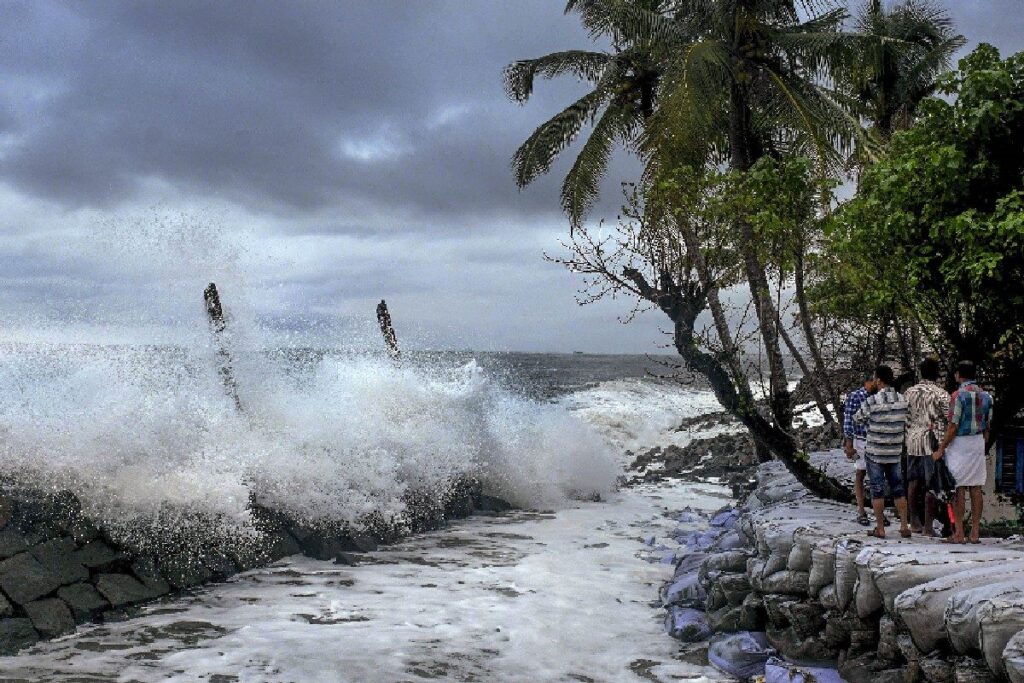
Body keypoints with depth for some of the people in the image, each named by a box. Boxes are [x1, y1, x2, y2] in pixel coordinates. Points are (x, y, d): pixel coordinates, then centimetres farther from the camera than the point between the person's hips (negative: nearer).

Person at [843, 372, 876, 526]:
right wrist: (849, 444, -10)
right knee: (860, 475, 4)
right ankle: (861, 512, 11)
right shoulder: (854, 396, -6)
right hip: (860, 440, -4)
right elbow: (848, 421, -7)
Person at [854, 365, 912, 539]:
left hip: (874, 452, -4)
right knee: (898, 488, 13)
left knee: (877, 490, 3)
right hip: (895, 452, 4)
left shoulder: (872, 402, -17)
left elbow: (857, 419, -1)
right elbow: (907, 425, 8)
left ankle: (880, 529, 7)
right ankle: (904, 526, 13)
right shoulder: (903, 400, -2)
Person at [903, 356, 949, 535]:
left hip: (912, 440, 5)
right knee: (931, 484, -2)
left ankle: (914, 521, 20)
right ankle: (928, 525, -1)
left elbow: (904, 418, 8)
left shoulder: (909, 392, 6)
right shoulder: (941, 394, -9)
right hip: (932, 441, -5)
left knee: (914, 481, 13)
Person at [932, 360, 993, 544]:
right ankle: (975, 532, 10)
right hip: (978, 443, 6)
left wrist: (940, 450, -9)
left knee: (959, 489, -3)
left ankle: (959, 533, -2)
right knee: (976, 488, 8)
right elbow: (987, 427, 12)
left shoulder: (959, 395, -13)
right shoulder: (986, 396, 7)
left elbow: (953, 427, -15)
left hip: (960, 443, -6)